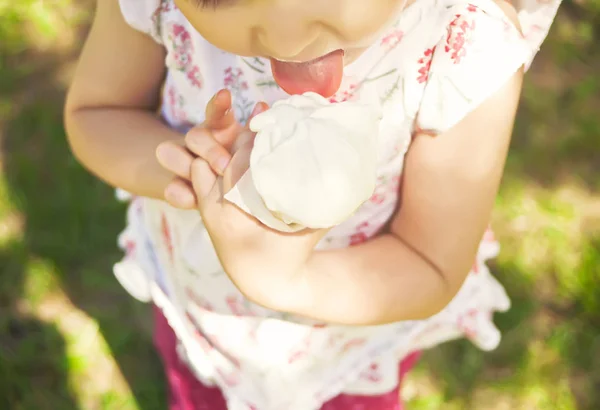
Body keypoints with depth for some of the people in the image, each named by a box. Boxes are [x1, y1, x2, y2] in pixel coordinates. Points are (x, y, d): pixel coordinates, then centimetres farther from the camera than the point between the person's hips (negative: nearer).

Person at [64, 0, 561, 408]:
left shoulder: (475, 42, -37)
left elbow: (432, 271, -26)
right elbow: (93, 115, -14)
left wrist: (278, 280, -46)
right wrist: (183, 163, -37)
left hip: (359, 317, -1)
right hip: (196, 293, 2)